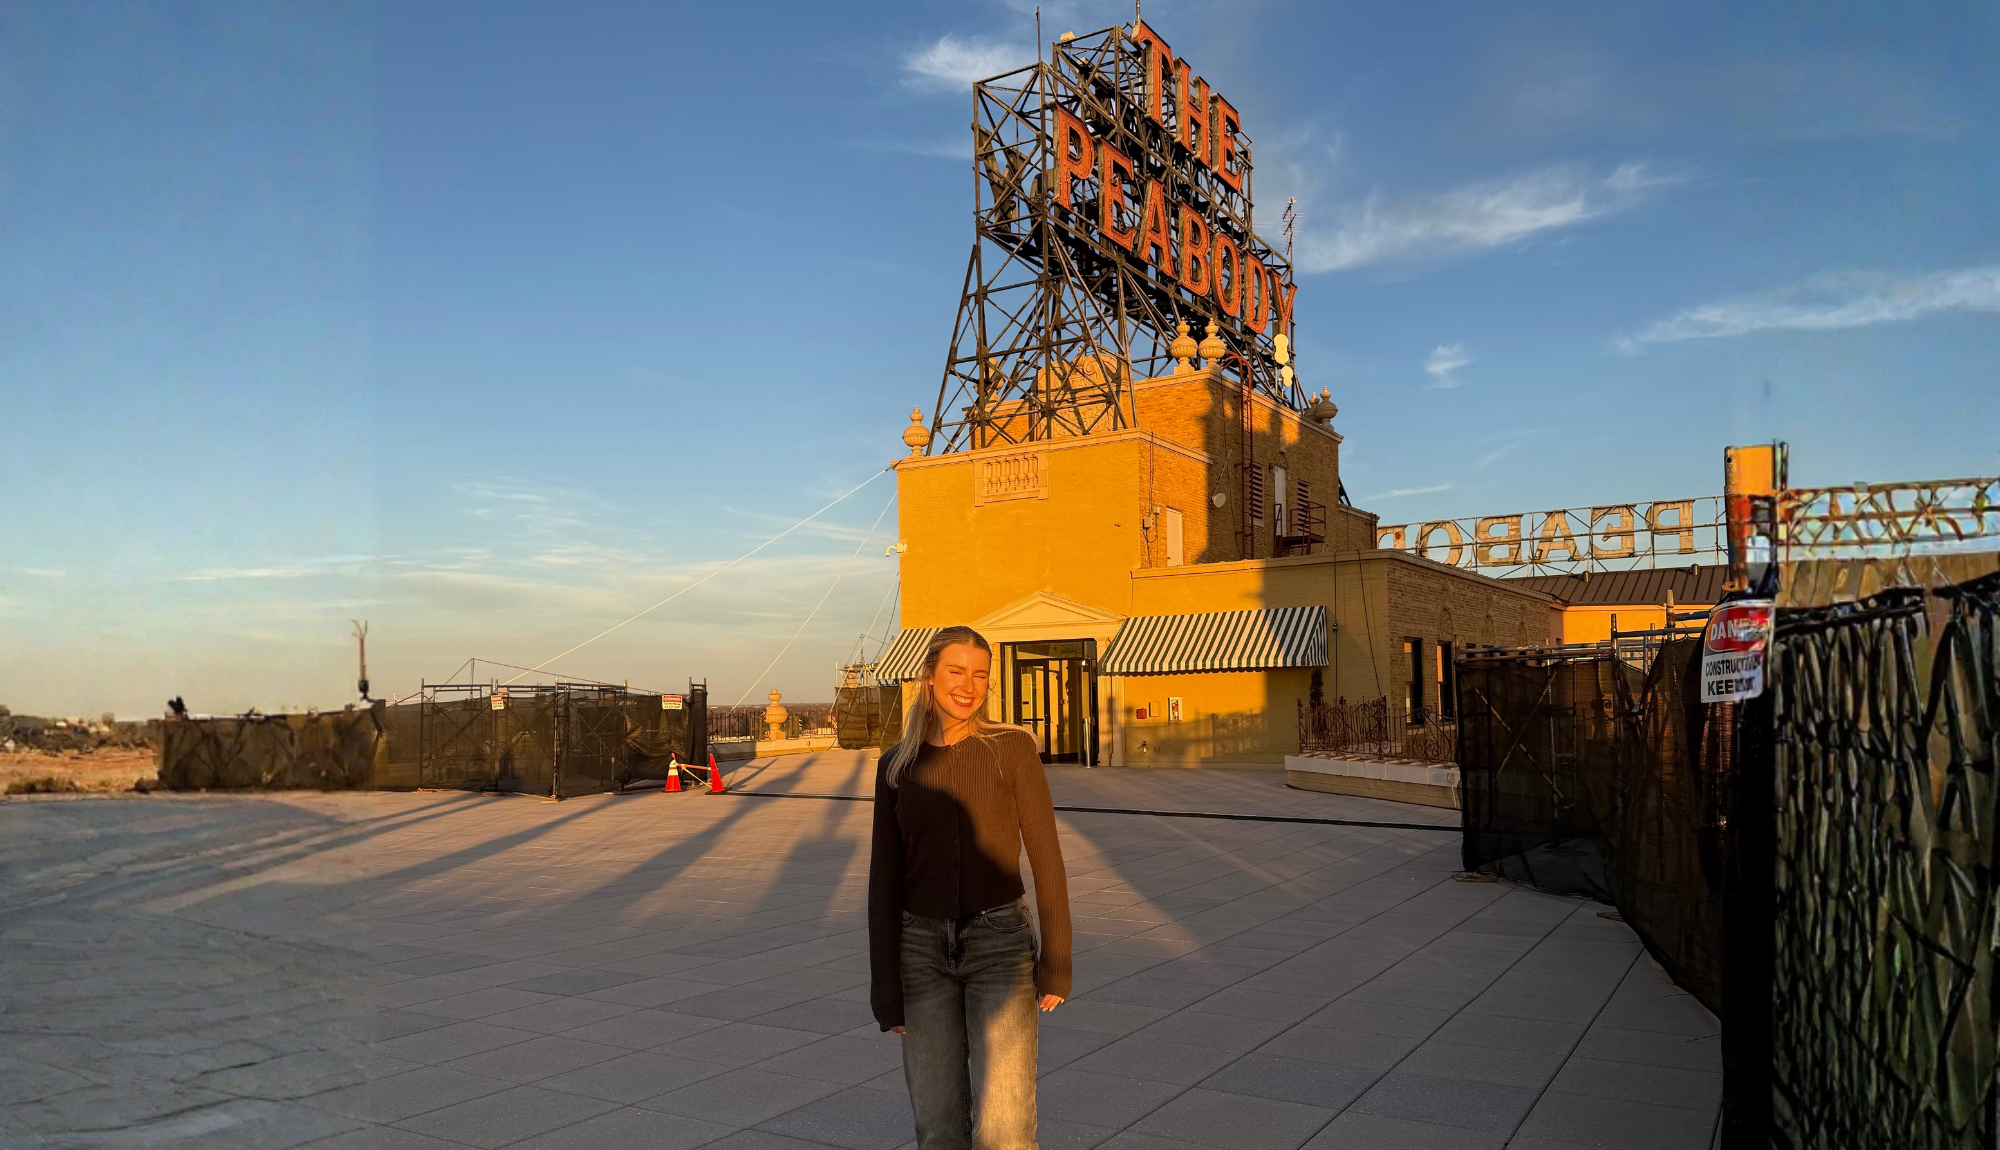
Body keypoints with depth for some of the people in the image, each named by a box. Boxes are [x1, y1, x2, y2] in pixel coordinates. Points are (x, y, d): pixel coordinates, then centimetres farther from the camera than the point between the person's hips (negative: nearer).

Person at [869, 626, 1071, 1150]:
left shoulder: (1012, 747, -4)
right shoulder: (896, 765, 3)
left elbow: (1046, 857, -3)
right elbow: (885, 878, 5)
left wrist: (1056, 961, -5)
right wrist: (885, 987, 3)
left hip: (999, 943, -2)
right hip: (922, 948, 3)